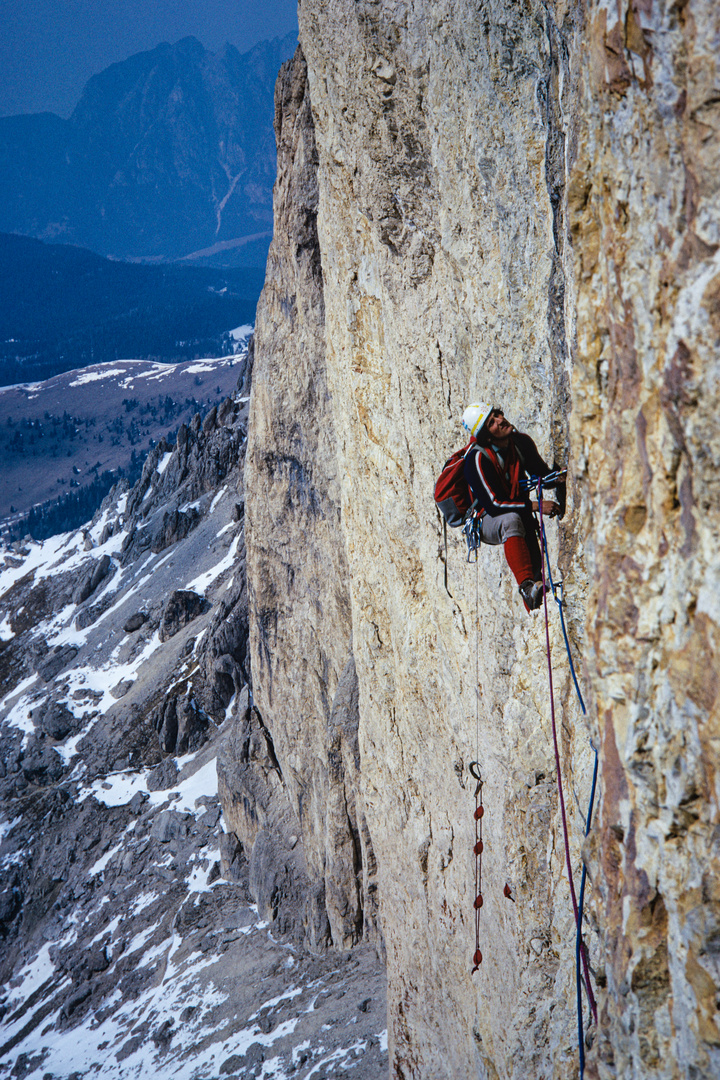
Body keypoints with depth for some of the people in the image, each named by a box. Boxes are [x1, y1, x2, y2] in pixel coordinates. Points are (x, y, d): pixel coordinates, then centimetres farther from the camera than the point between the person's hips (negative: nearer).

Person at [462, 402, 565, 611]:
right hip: (486, 522, -6)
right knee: (512, 520, -39)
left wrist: (558, 479, -11)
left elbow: (541, 474, 12)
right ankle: (526, 585, -49)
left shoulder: (521, 442, -4)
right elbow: (494, 505, -27)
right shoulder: (478, 459, -23)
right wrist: (535, 505, -32)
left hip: (520, 513, 6)